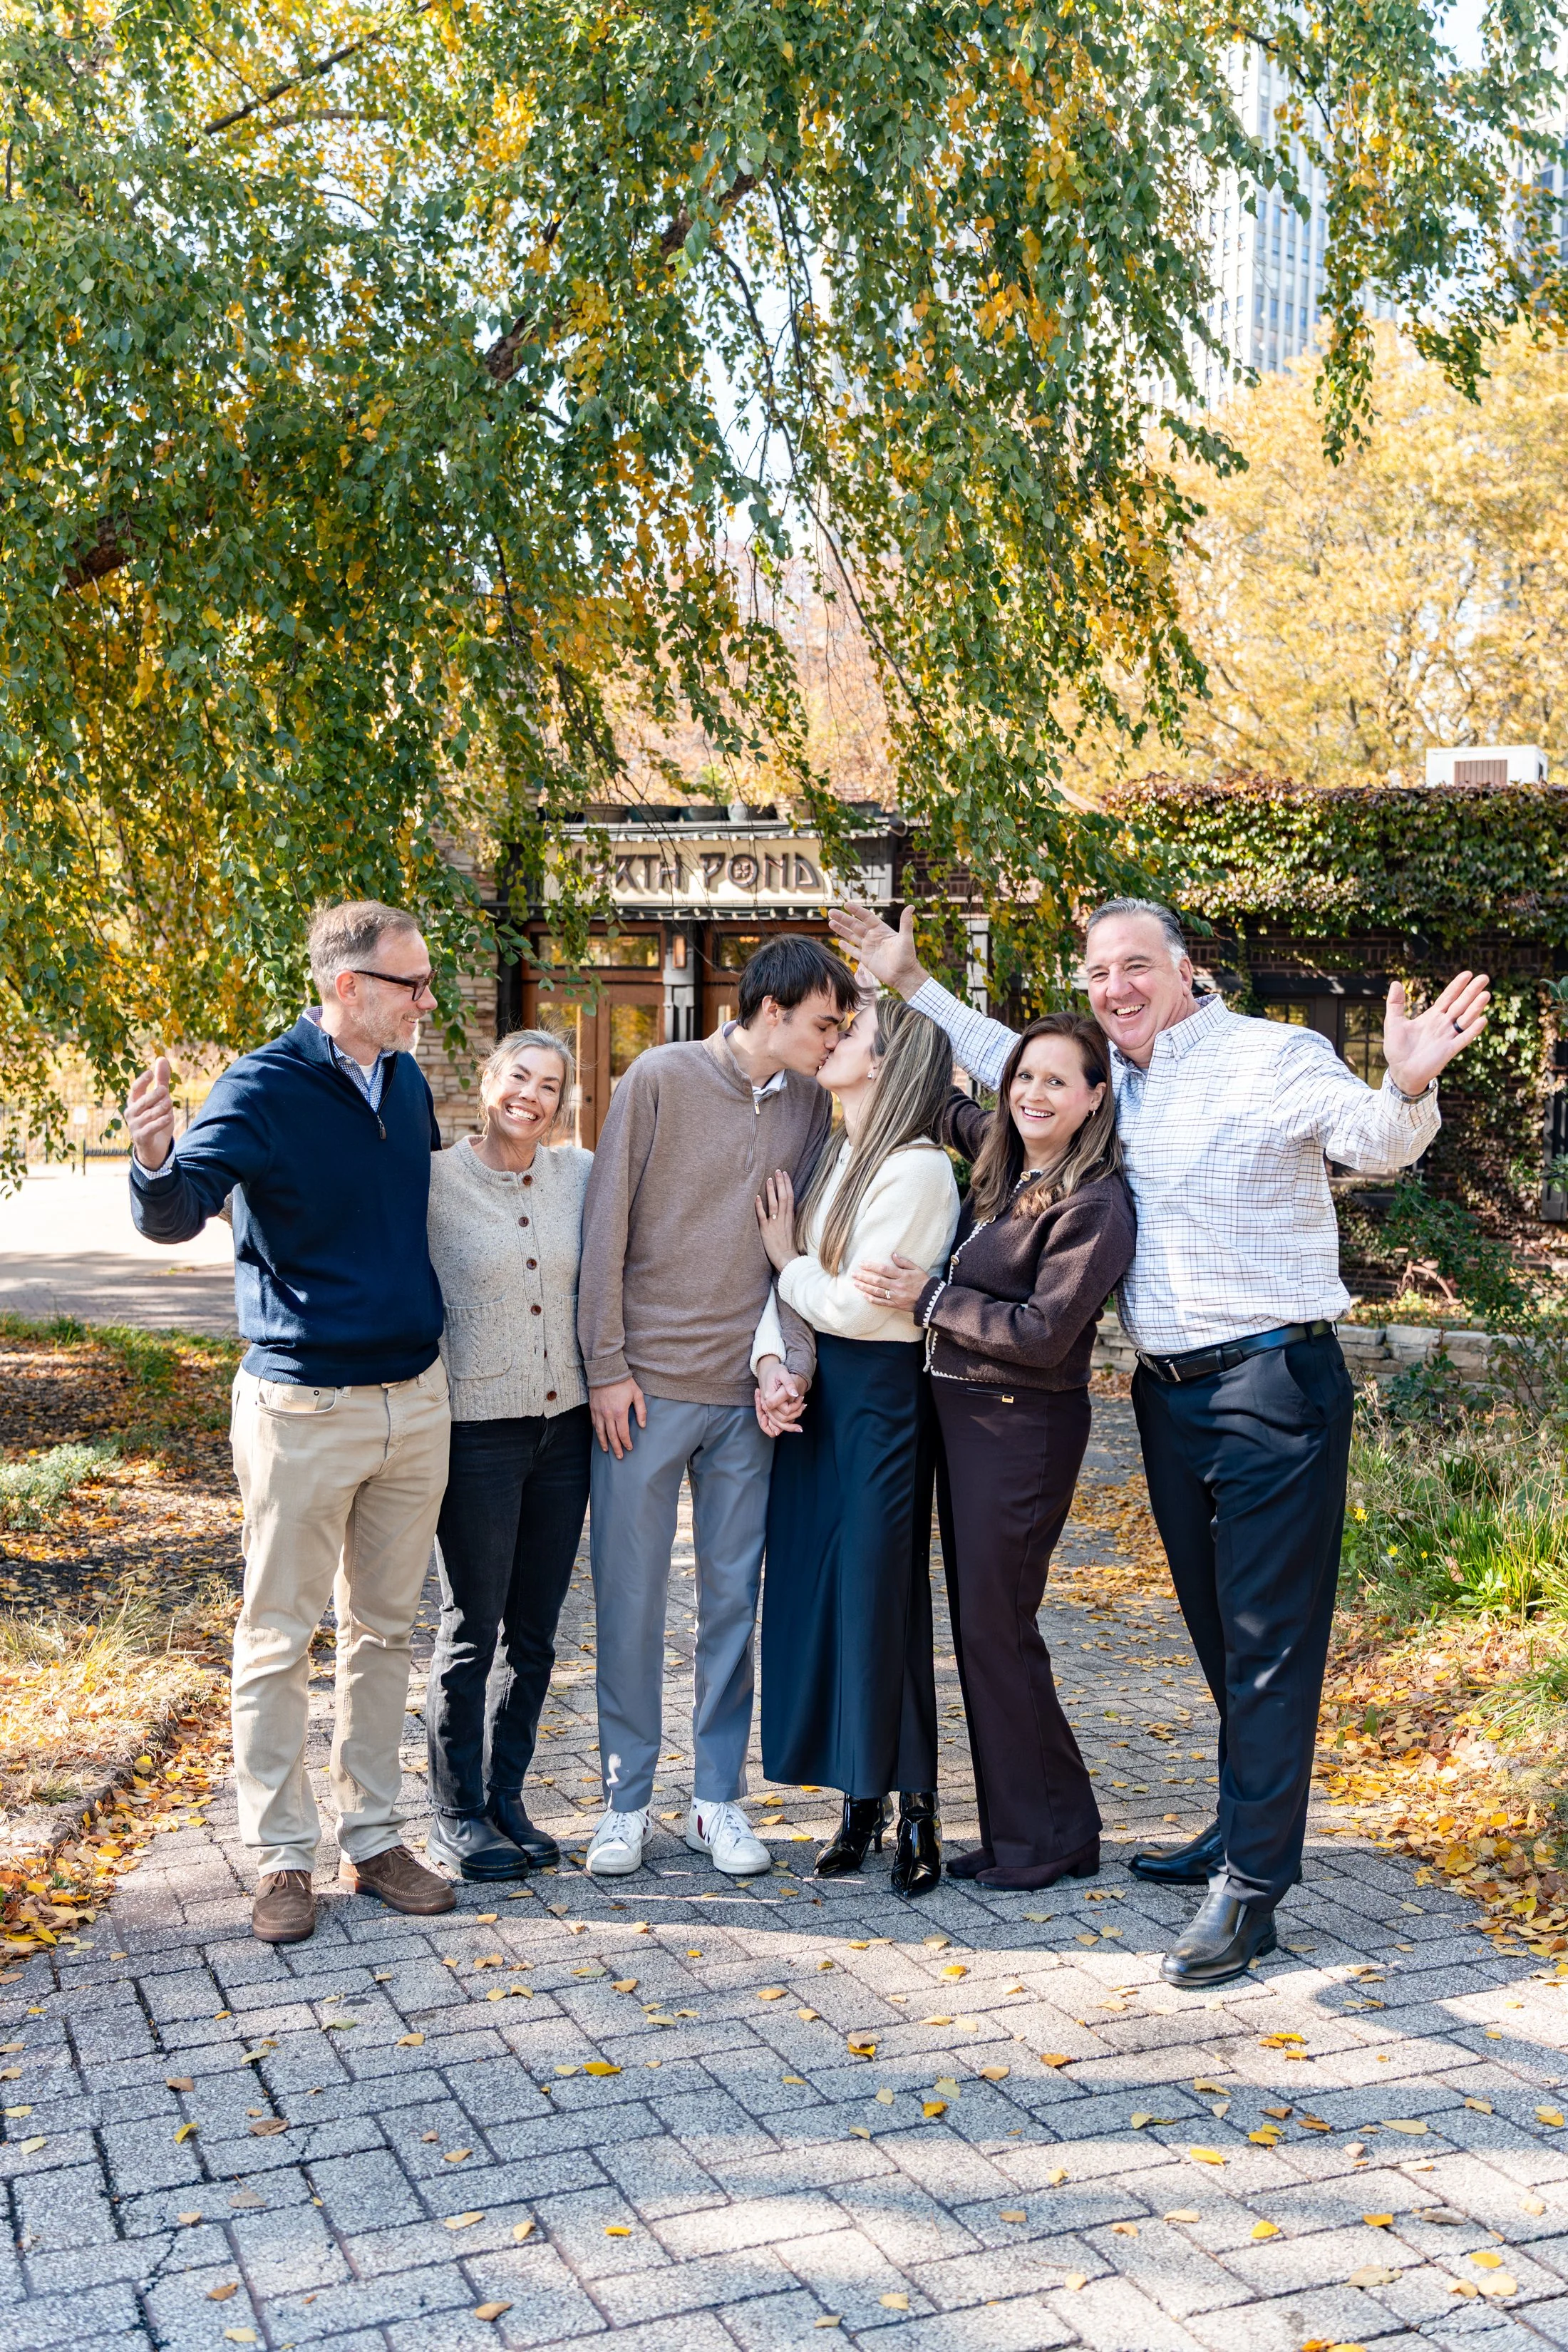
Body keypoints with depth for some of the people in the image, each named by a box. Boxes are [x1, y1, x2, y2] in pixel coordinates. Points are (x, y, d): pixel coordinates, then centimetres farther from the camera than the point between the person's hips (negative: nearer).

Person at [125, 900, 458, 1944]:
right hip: (304, 1406, -6)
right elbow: (177, 1214, -25)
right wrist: (156, 1163, -45)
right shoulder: (264, 1088, -13)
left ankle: (375, 1837, 25)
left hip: (416, 1399, 6)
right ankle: (283, 1857, 17)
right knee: (280, 1637, 4)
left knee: (385, 1628, 14)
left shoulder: (407, 1080, 6)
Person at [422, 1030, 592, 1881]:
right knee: (472, 1629, 4)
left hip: (565, 1427, 4)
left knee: (535, 1630, 12)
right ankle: (455, 1816, 19)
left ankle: (506, 1796, 27)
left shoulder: (581, 1175, 4)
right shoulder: (435, 1181, -7)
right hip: (477, 1431, -4)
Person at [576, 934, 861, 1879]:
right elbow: (608, 1225, -5)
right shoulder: (661, 1078, -5)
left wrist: (791, 1361, -7)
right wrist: (607, 1364, -7)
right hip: (646, 1383, -3)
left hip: (747, 1393, 3)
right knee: (630, 1594, 5)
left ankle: (720, 1798, 21)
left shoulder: (811, 1103, 6)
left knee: (733, 1596, 9)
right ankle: (626, 1799, 18)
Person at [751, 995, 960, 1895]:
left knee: (879, 1595, -2)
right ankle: (860, 1796, 20)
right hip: (813, 1392, 8)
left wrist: (789, 1261, -2)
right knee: (817, 1590, 8)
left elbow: (859, 1305, -18)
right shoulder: (832, 1159, 12)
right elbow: (784, 1277, 6)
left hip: (879, 1395, -8)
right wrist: (771, 1356, -11)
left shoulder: (917, 1170, -14)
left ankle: (917, 1807, 12)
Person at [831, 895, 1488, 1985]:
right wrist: (912, 979, 27)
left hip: (1271, 1382, -8)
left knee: (1269, 1639, -4)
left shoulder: (1278, 1055, -10)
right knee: (1217, 1630, 18)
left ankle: (1251, 1888, 1)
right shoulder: (1104, 1075, 11)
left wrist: (1408, 1087, -48)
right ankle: (1241, 1833, 32)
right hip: (1169, 1391, 8)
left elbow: (1372, 1142, -26)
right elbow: (1005, 1058, 30)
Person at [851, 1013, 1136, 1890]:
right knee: (980, 1623, 12)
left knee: (996, 1626, -3)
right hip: (962, 1413, 9)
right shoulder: (1003, 1163, 10)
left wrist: (927, 1296, -15)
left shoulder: (1095, 1206, -15)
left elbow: (1044, 1332, -21)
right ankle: (1020, 1826, 24)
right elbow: (953, 1110, 30)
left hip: (1024, 1427, -9)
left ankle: (1049, 1836, 12)